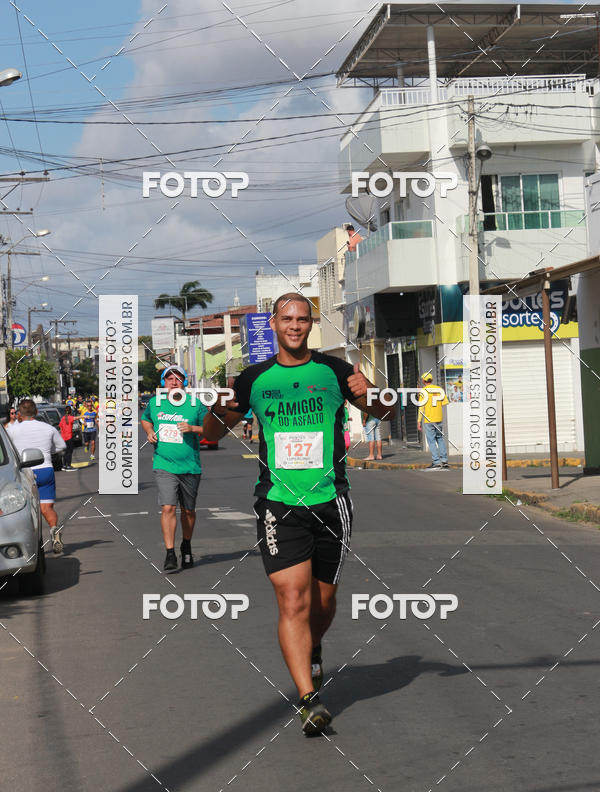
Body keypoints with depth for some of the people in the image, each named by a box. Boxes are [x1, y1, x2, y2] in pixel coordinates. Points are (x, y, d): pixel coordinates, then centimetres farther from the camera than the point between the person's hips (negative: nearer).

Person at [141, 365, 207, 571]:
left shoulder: (196, 404, -1)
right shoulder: (154, 402, 6)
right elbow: (145, 419, 25)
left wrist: (192, 428, -17)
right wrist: (149, 432, 5)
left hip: (190, 467, 0)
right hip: (164, 466, 0)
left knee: (188, 510, 12)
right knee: (168, 508, -14)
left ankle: (186, 547, 34)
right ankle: (170, 554, -12)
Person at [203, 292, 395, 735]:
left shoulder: (334, 371, 6)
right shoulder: (254, 379, 7)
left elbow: (386, 414, 11)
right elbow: (212, 433, 13)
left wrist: (371, 394, -11)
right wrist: (218, 411, -10)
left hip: (330, 500, 1)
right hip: (278, 503, -1)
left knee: (323, 600, 11)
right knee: (293, 601, -13)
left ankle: (313, 652, 43)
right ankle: (309, 699, -13)